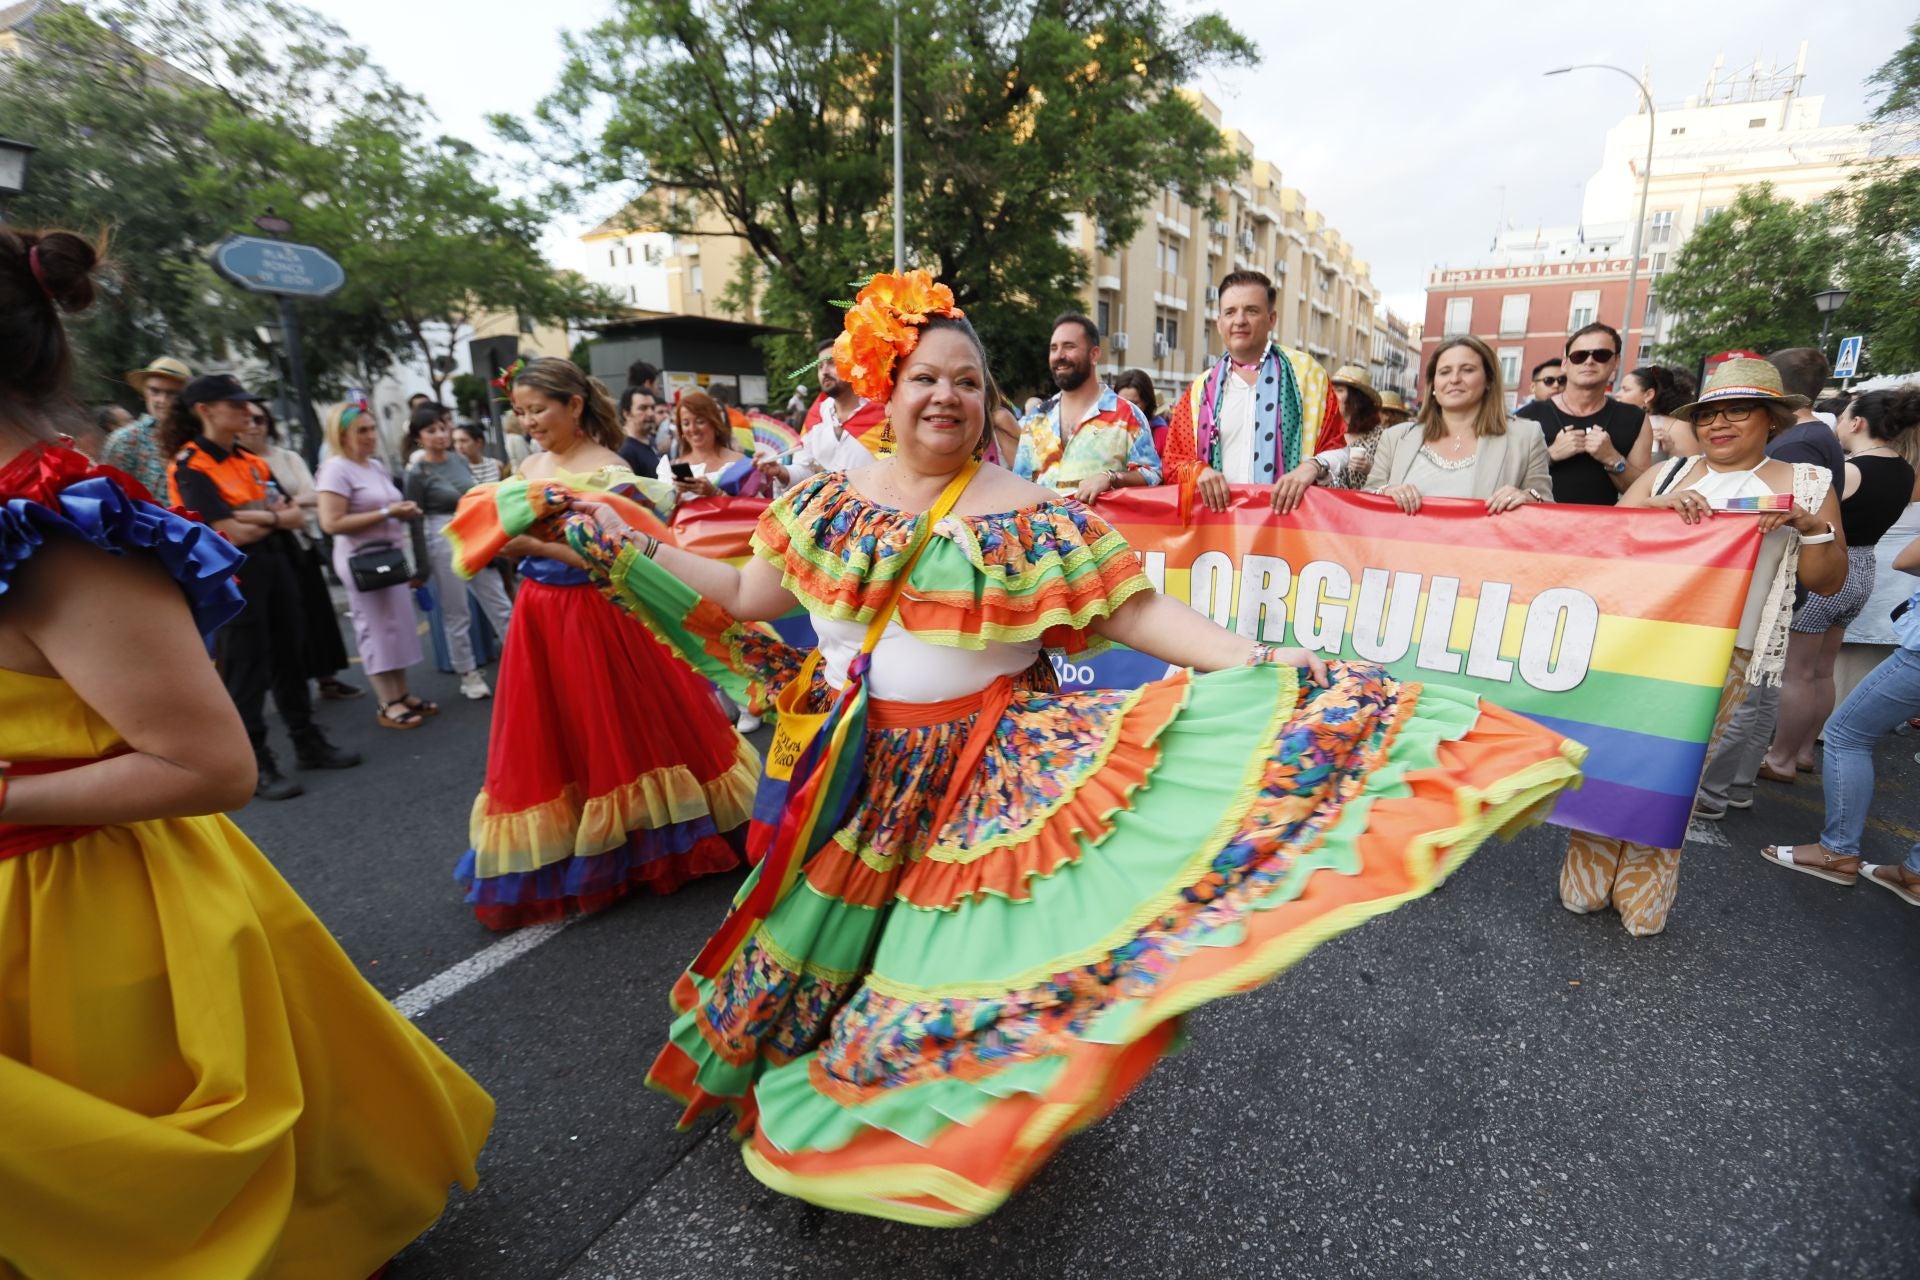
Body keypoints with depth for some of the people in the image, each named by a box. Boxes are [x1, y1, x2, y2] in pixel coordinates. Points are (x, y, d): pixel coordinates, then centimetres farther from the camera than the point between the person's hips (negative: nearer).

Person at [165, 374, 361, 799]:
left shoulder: (252, 461, 12)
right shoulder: (190, 467, -9)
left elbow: (296, 516, 5)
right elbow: (234, 533, -18)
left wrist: (259, 517, -13)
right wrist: (276, 515, -2)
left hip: (276, 564, 7)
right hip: (234, 575, -7)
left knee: (290, 656, 13)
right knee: (247, 668, 0)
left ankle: (308, 743, 25)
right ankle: (255, 765, 9)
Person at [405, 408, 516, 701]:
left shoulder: (459, 460, 7)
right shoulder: (416, 474, -7)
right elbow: (415, 522, -7)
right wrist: (422, 566, -8)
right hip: (443, 543, -5)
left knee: (501, 605, 4)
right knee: (456, 614, 5)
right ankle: (468, 675, 16)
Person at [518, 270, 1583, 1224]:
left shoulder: (1033, 515, -8)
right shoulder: (830, 498, 3)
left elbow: (1136, 611, -11)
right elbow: (746, 597, 8)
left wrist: (1263, 670, -21)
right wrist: (621, 546, 9)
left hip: (977, 780, -3)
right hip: (852, 770, 4)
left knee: (947, 964, 7)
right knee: (826, 940, 16)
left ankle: (936, 1127, 38)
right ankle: (805, 1105, 46)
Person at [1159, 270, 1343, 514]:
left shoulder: (1306, 371, 8)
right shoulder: (1201, 389, 12)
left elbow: (1336, 448, 8)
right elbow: (1174, 461, 12)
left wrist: (1313, 466, -14)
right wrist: (1198, 470, -10)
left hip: (1288, 514, -1)